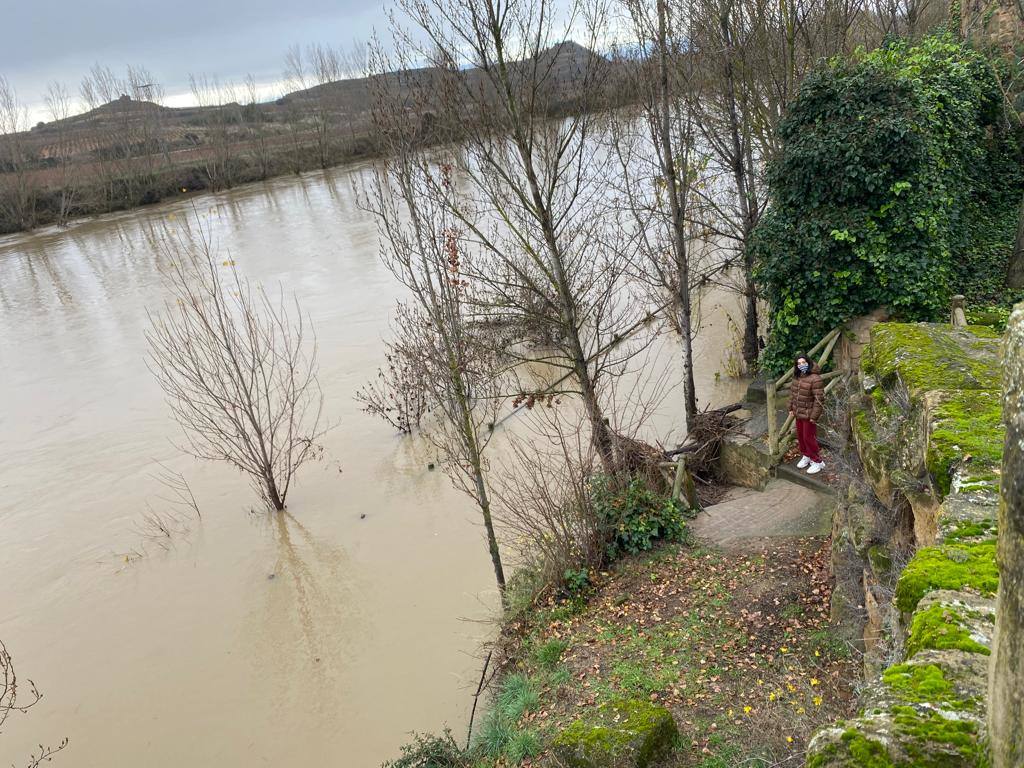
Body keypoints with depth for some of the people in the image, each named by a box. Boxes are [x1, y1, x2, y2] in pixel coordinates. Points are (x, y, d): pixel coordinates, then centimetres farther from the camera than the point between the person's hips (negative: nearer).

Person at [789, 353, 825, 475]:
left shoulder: (815, 379, -24)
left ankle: (817, 461, 16)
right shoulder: (797, 377, 1)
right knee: (800, 436, 19)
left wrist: (814, 416, -21)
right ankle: (806, 456, 38)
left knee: (809, 438, 0)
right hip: (798, 413, 8)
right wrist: (791, 408, 13)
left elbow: (819, 399, -23)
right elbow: (792, 392, 15)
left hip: (809, 414, -8)